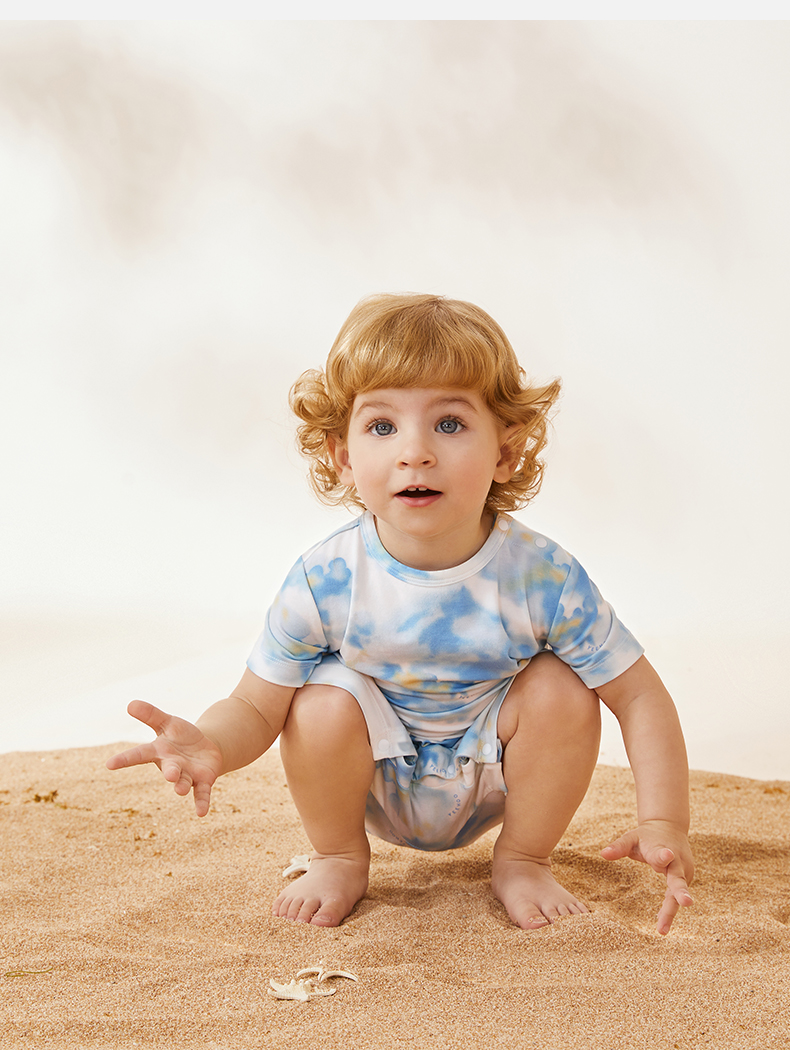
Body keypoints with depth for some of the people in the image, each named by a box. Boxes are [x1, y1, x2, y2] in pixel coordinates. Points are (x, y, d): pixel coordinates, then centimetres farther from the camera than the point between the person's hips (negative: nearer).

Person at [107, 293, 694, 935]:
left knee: (560, 690, -24)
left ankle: (522, 861, 2)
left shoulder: (542, 577, -25)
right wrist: (211, 746, -42)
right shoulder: (326, 582, -25)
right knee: (325, 698, -27)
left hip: (493, 783, 0)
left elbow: (640, 696, -18)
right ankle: (340, 859, 3)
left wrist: (664, 824, -31)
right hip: (377, 788, 0)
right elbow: (255, 707, -17)